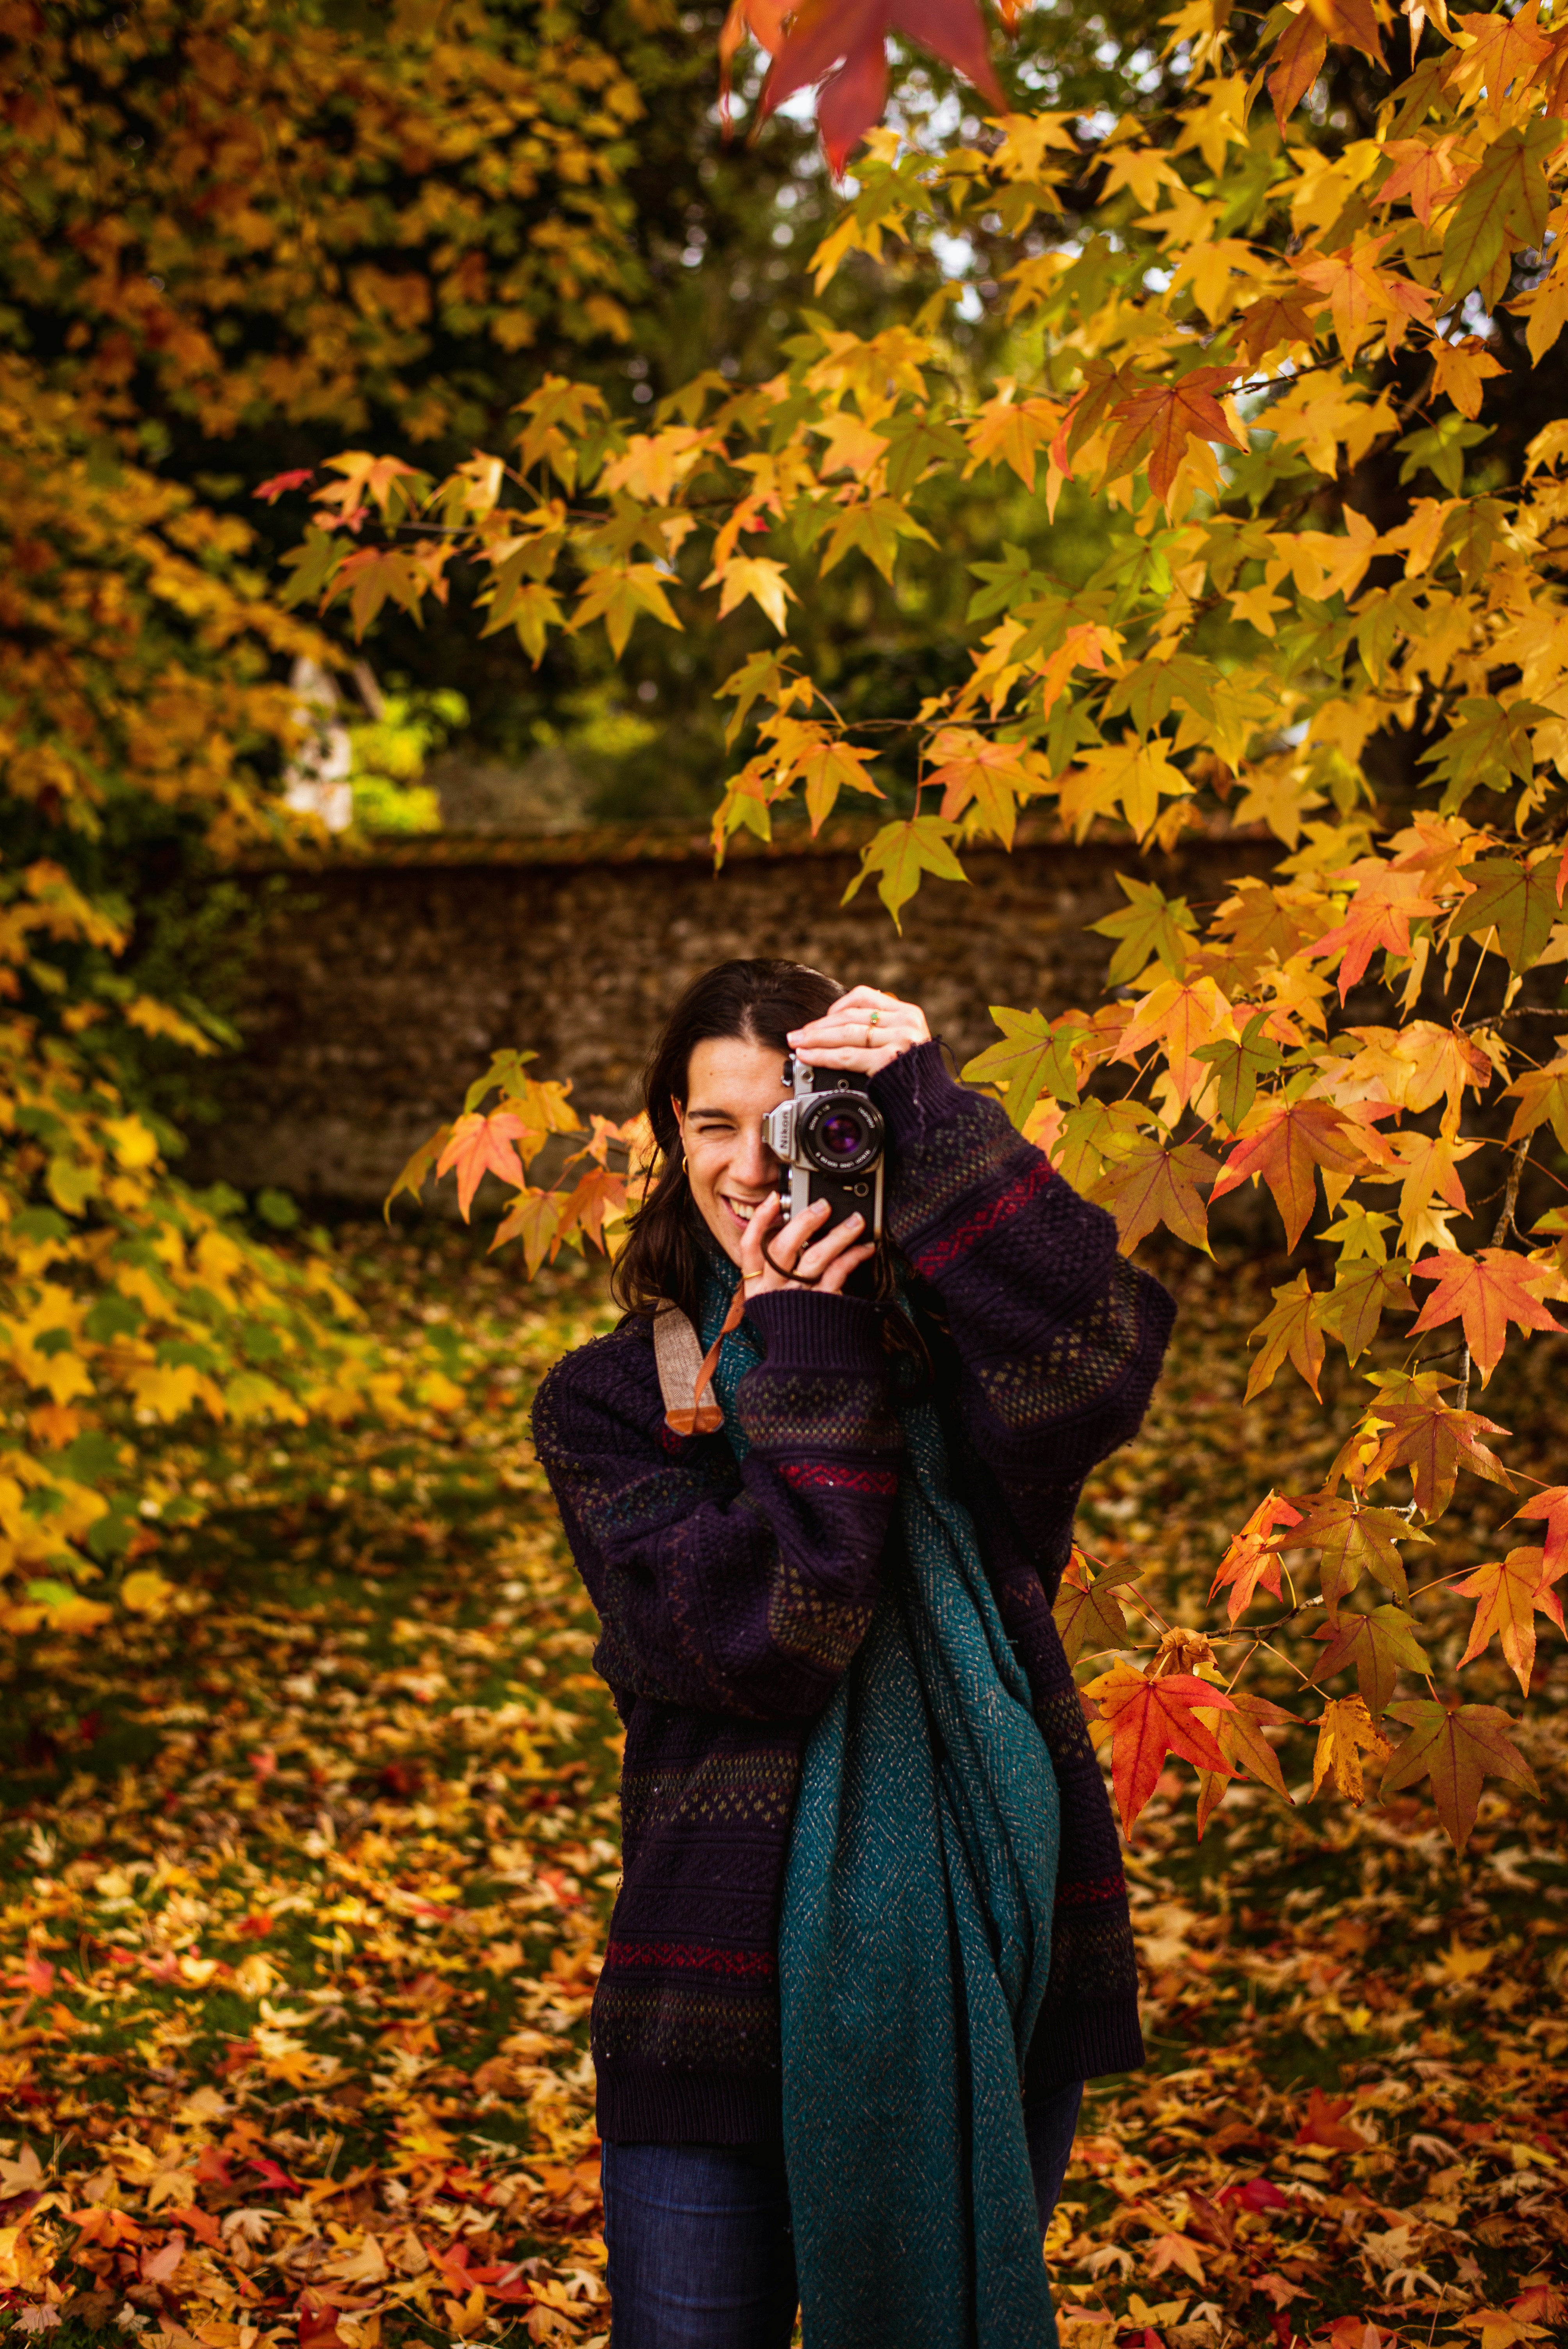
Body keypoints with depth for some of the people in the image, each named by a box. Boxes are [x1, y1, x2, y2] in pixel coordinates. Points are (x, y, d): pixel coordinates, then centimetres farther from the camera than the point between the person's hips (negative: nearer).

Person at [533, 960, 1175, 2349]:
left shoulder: (956, 1345, 0)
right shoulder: (613, 1402, -2)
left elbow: (1097, 1367, -25)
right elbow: (756, 1637, -17)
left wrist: (930, 1111, -22)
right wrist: (804, 1348, -18)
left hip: (997, 1974, 1)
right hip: (740, 1993, -1)